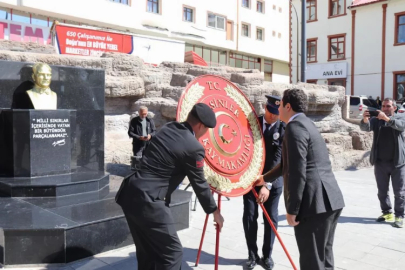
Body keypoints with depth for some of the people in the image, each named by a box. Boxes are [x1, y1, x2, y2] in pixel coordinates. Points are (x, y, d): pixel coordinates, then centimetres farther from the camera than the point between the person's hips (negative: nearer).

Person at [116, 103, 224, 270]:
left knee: (147, 252, 22)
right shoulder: (194, 148, -11)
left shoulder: (168, 128, 11)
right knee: (171, 253, 5)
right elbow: (199, 185, -2)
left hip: (130, 194, 9)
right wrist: (215, 212, 13)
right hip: (148, 202, -9)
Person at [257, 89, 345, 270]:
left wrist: (292, 210, -14)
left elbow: (297, 172, -18)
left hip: (315, 203, -10)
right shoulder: (306, 124, 21)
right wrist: (266, 178, 42)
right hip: (330, 200, 10)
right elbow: (290, 163, 31)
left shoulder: (295, 126, -11)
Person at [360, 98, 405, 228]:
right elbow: (365, 127, -13)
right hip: (380, 162, 2)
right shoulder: (376, 119, 6)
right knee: (382, 190, 11)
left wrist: (387, 118, -39)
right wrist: (365, 120, -36)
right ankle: (387, 212, 24)